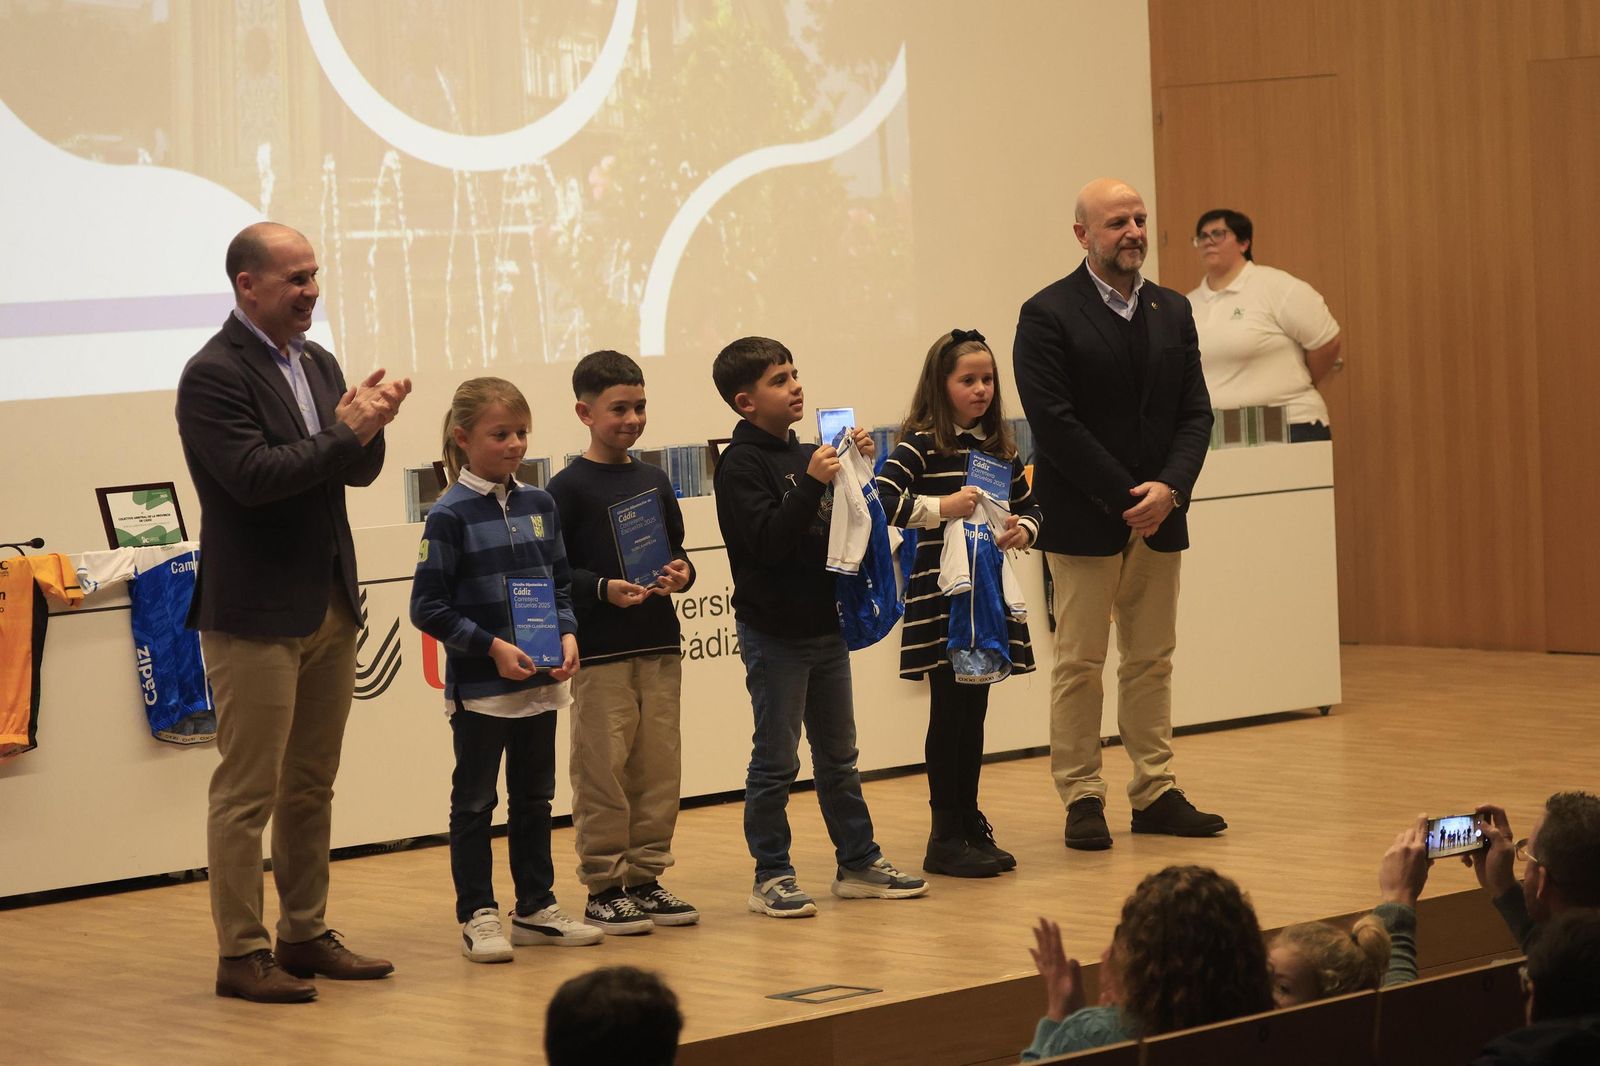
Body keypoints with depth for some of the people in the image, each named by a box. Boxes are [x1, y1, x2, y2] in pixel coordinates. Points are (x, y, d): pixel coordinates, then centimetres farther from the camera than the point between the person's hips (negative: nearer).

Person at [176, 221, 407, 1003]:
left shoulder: (318, 363, 12)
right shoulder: (213, 375, -12)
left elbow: (360, 471, 11)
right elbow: (252, 476, -22)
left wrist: (368, 424, -9)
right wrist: (343, 432, -18)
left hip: (330, 608, 8)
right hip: (256, 615, -8)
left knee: (311, 788, 14)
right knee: (247, 792, -2)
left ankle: (305, 937, 22)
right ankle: (241, 955, 3)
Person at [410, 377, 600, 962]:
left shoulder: (539, 504, 6)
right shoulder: (450, 515, -10)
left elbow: (561, 583, 13)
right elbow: (428, 607, -11)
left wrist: (568, 634, -5)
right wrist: (492, 647, -17)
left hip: (540, 682, 5)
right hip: (478, 687, -5)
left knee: (535, 799, 14)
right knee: (474, 803, 4)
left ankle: (537, 908, 24)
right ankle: (478, 915, 11)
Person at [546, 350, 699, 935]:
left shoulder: (654, 481, 12)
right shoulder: (570, 487, -5)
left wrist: (681, 572, -2)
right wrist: (604, 589, -19)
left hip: (659, 645, 6)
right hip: (600, 651, -6)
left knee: (658, 770, 8)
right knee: (603, 772, -4)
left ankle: (646, 878, 18)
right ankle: (604, 888, 4)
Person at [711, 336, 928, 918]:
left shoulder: (807, 454, 11)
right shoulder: (741, 464, -11)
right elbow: (768, 539, -22)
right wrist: (812, 483, -29)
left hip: (824, 625, 7)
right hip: (773, 633, -7)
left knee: (839, 755, 14)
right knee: (776, 761, -2)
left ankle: (859, 862, 22)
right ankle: (771, 877, 4)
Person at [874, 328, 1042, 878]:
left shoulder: (1000, 448, 11)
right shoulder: (920, 445, -8)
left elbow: (1029, 504, 19)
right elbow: (879, 498, -18)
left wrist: (1023, 529, -2)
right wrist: (940, 507, -22)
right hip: (939, 597, -6)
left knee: (974, 710, 12)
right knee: (950, 712, -3)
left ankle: (970, 825, 22)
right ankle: (946, 838, 3)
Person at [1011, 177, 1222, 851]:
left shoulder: (1172, 312, 11)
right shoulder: (1047, 316, -7)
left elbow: (1195, 413, 7)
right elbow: (1054, 423, -13)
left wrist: (1170, 487, -10)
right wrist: (1125, 498, -15)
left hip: (1159, 517, 5)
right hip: (1084, 519, -5)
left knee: (1152, 661, 10)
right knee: (1079, 664, 0)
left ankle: (1155, 793, 15)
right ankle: (1082, 799, 6)